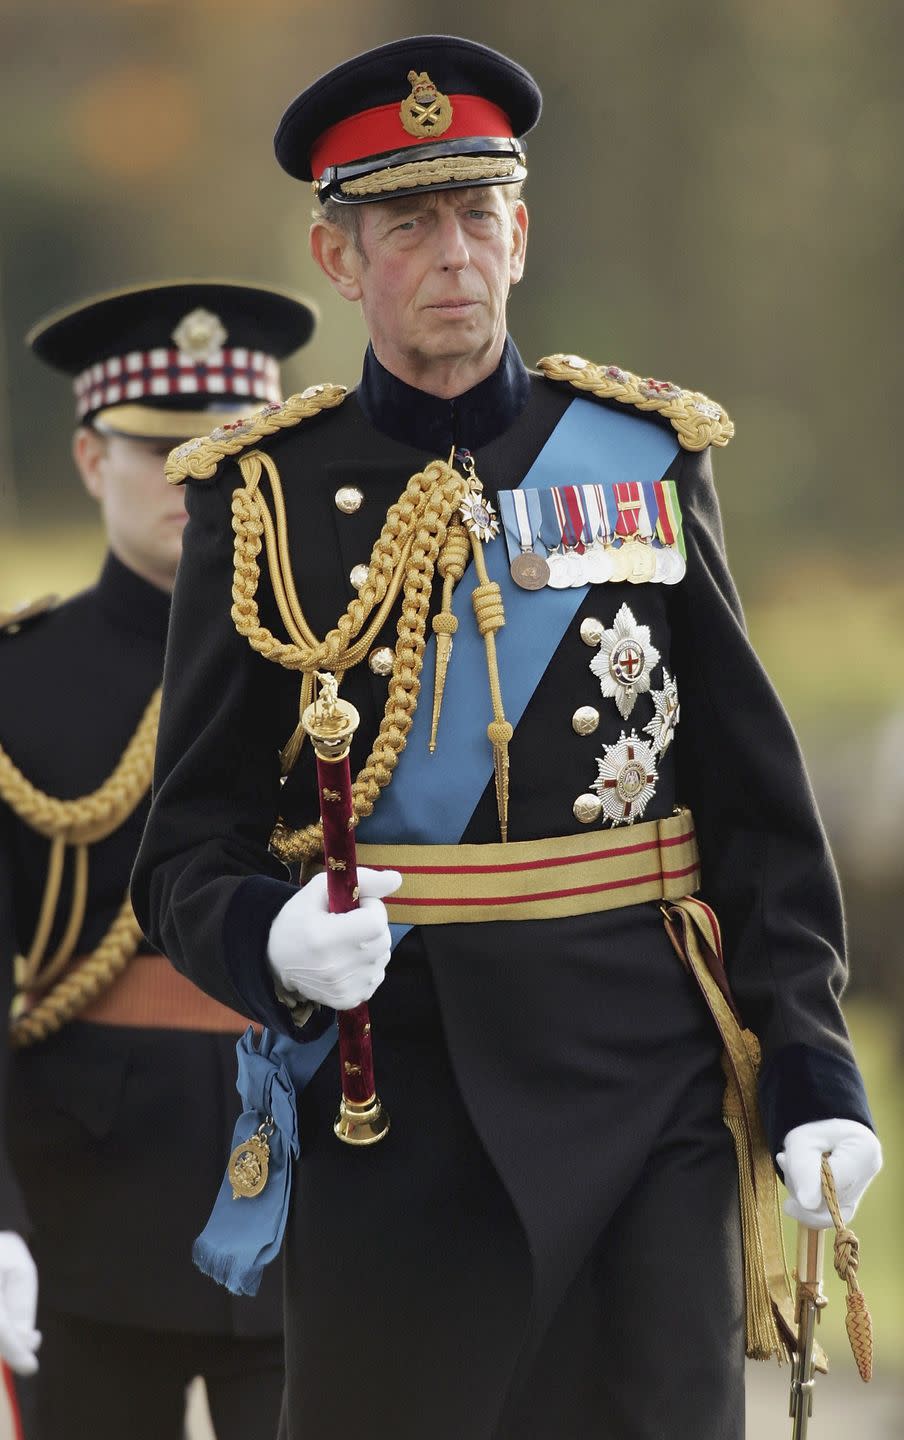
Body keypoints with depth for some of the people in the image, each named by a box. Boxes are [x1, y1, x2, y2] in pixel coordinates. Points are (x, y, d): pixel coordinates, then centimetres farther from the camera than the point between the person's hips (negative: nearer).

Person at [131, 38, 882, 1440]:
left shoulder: (648, 456, 7)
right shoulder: (265, 498, 2)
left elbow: (756, 791, 8)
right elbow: (190, 850, 1)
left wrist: (811, 1060, -1)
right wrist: (274, 944, -22)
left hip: (646, 1077, 1)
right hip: (391, 1100, -1)